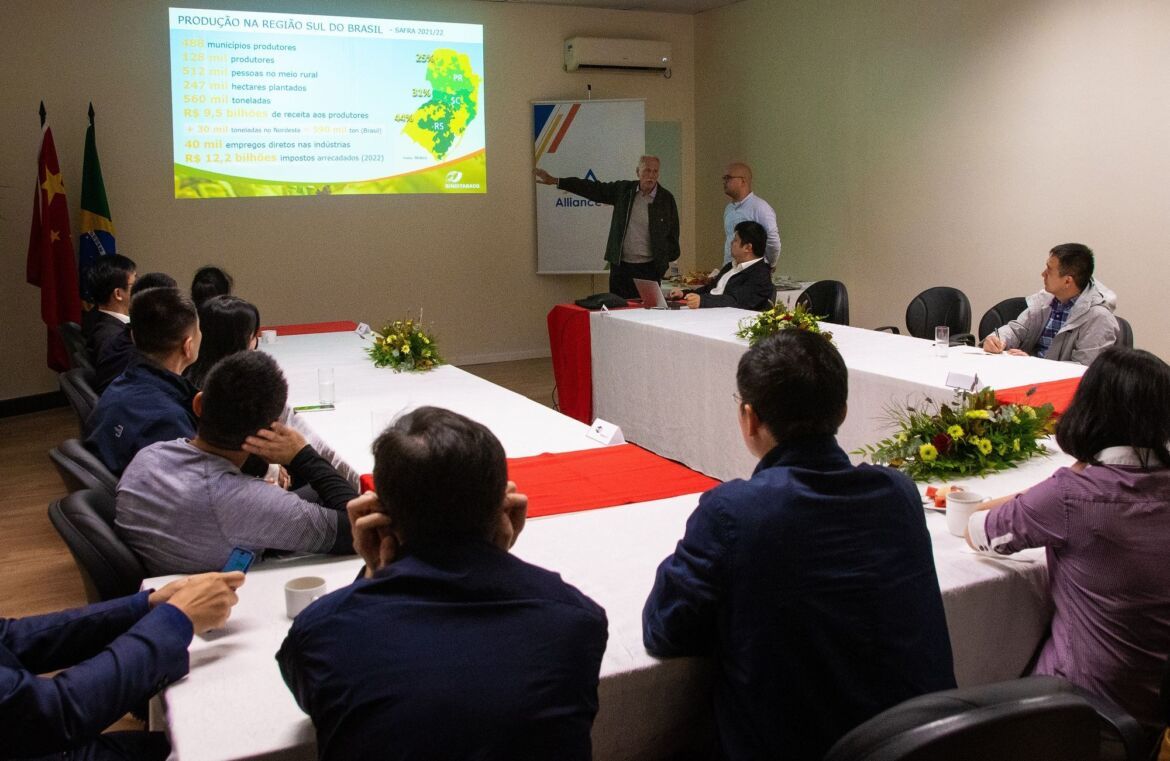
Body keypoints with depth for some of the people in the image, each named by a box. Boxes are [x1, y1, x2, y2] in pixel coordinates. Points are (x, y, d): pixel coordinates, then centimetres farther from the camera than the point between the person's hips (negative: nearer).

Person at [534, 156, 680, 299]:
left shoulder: (666, 198, -1)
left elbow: (673, 233, 5)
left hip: (649, 268, -2)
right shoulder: (623, 189, 4)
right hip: (620, 266, 2)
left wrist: (664, 261, -2)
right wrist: (554, 180, 6)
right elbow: (593, 189, 7)